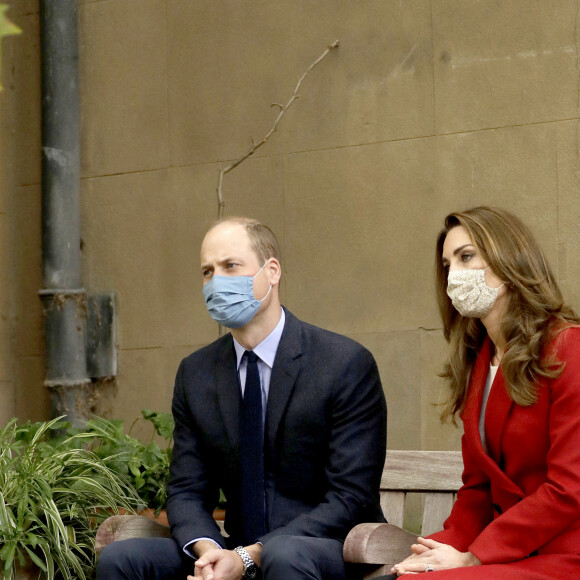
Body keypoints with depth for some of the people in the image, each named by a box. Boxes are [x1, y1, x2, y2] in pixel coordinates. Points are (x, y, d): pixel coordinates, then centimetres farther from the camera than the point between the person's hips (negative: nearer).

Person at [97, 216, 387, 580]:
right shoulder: (195, 373, 9)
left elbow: (351, 497, -12)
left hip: (331, 550, -5)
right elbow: (187, 491, 9)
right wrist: (207, 549, -16)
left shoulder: (347, 364, -8)